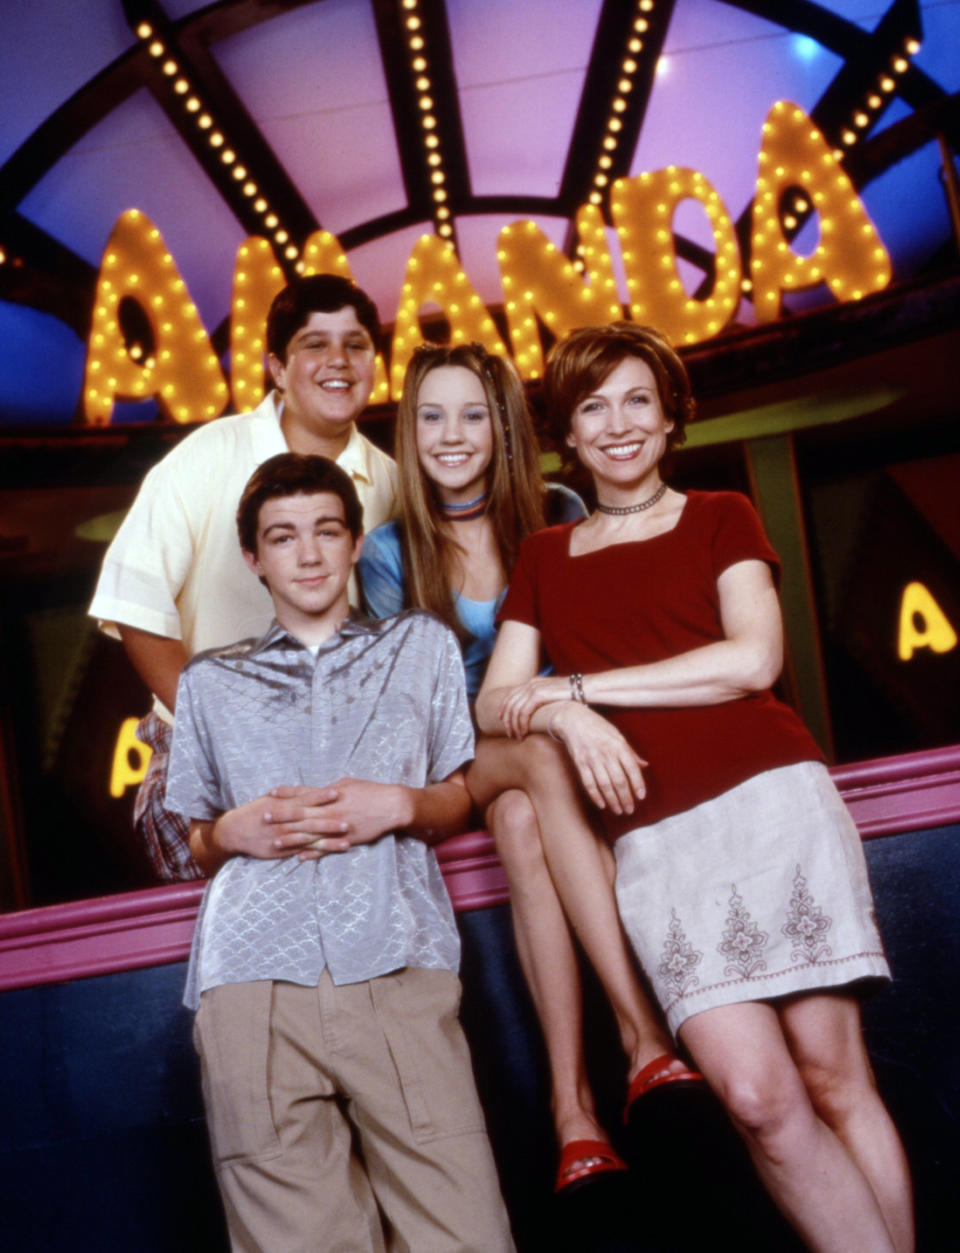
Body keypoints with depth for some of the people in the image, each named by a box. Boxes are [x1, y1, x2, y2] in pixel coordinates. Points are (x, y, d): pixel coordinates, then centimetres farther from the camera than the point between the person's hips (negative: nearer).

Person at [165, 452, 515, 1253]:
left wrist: (398, 805, 1)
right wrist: (235, 830, 3)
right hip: (254, 971, 1)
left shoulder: (421, 646, 25)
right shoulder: (209, 682, 26)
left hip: (397, 964, 0)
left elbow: (460, 799, 22)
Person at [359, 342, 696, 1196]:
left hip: (561, 738, 0)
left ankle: (573, 1102, -39)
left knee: (523, 821, -34)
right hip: (462, 764, 0)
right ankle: (644, 1034, -38)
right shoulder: (389, 551, 2)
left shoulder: (559, 517, 3)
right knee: (547, 760, -35)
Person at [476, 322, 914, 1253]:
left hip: (770, 800, -1)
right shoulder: (544, 558, 20)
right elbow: (494, 706, 12)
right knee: (756, 1094, -11)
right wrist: (566, 719, -11)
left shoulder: (719, 518, 14)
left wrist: (575, 685, -3)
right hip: (653, 839, 1)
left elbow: (753, 659, -2)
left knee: (832, 1076, -5)